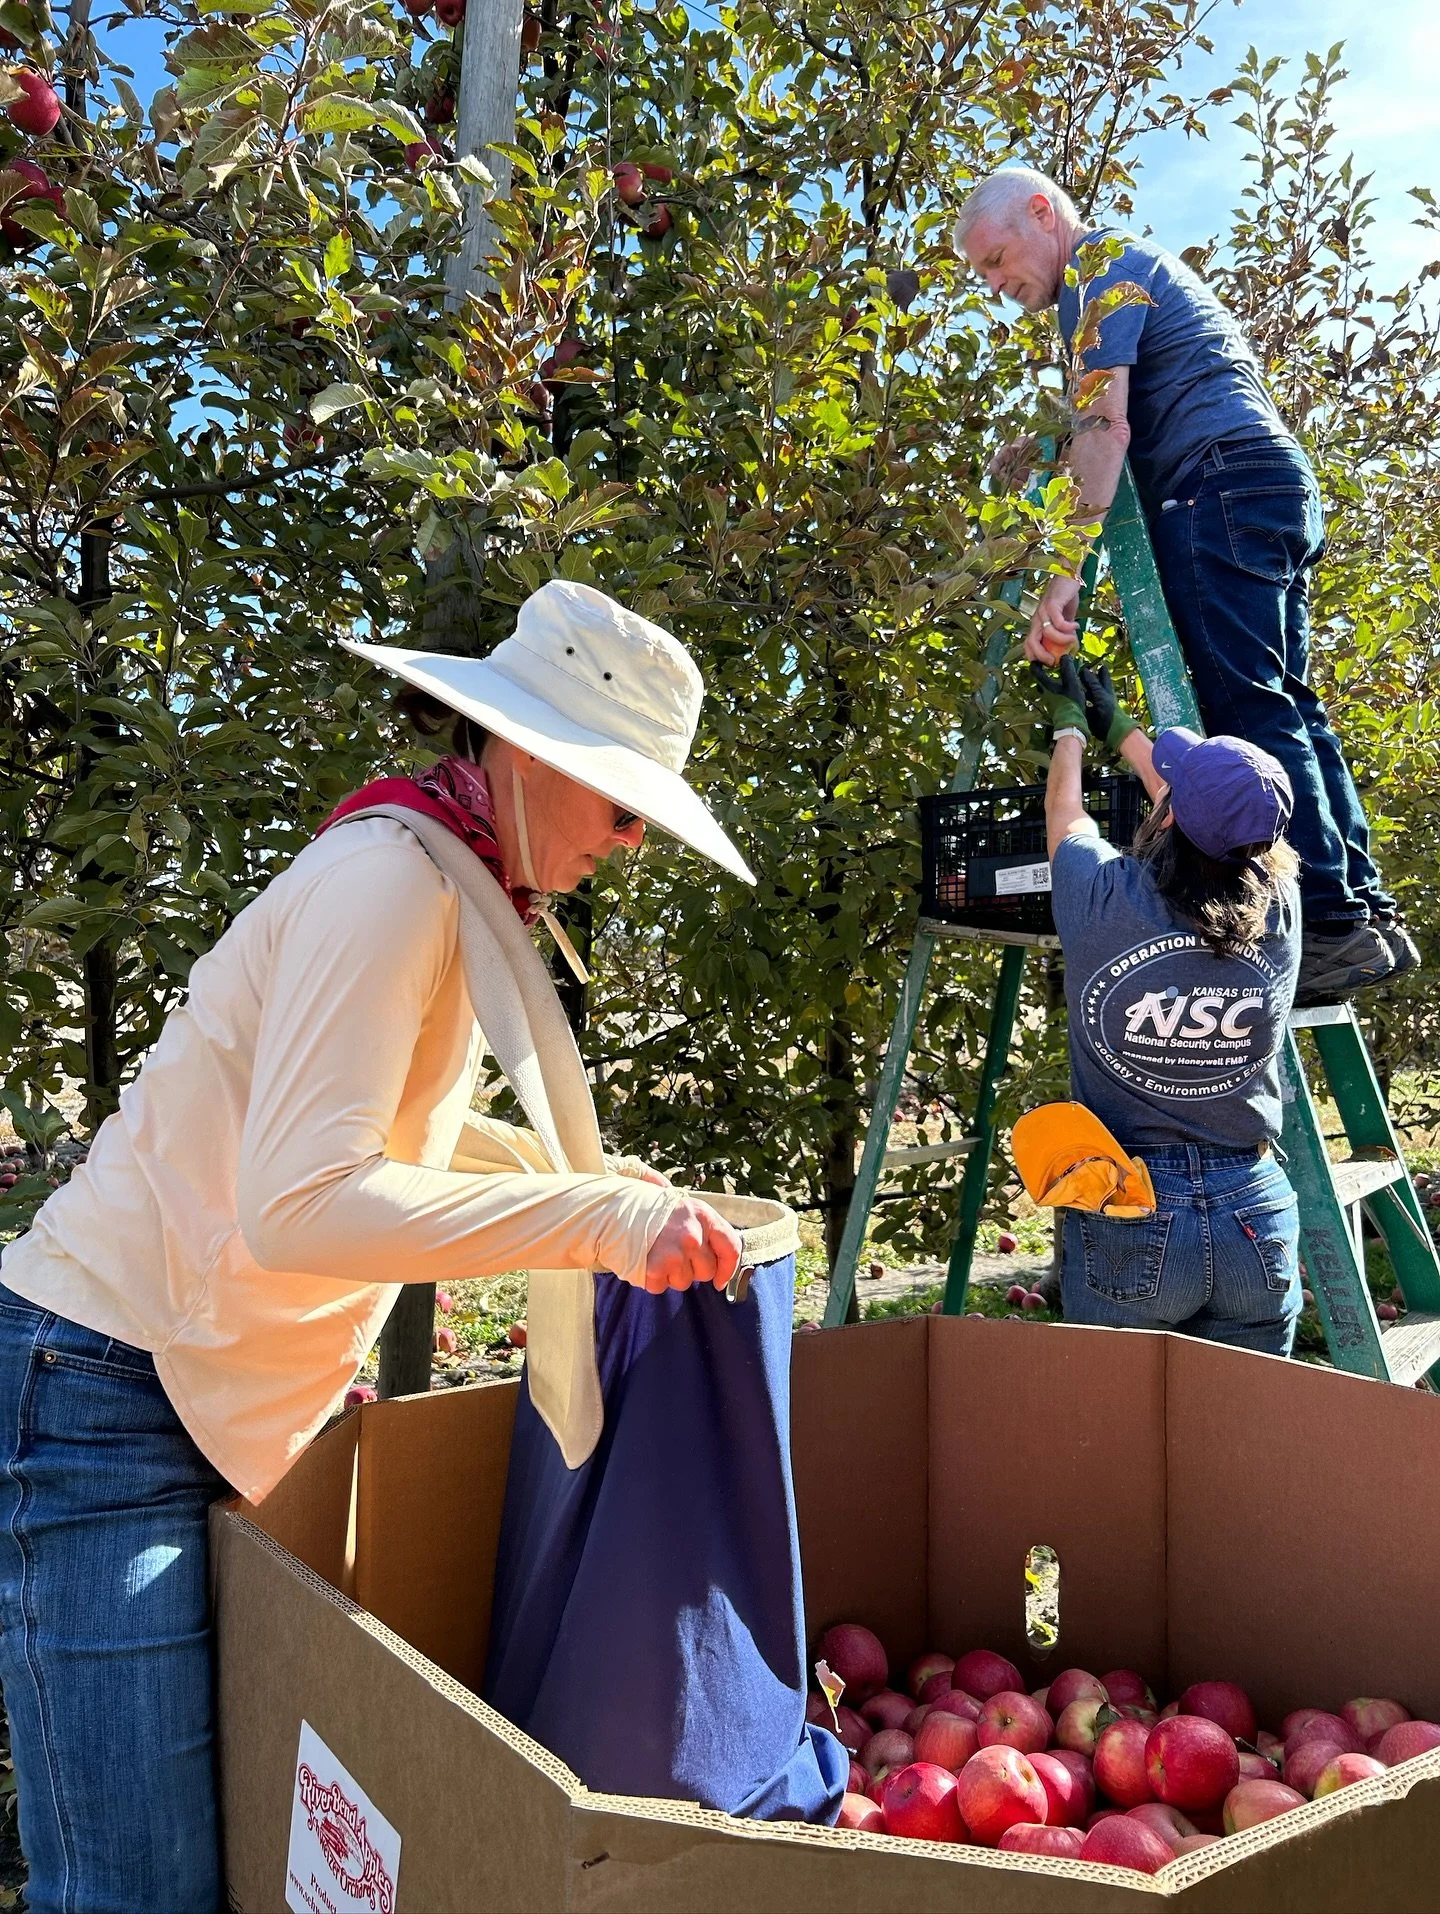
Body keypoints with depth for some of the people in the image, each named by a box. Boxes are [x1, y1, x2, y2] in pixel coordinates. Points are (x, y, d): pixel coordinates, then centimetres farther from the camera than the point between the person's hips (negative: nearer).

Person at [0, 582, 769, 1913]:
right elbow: (299, 1202, -29)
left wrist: (579, 1168, 15)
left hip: (238, 1397, 9)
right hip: (114, 1392, -9)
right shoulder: (390, 879, -20)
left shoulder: (462, 891, 9)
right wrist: (598, 1216, -30)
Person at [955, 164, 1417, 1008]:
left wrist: (1068, 574, -22)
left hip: (1224, 486, -10)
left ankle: (1327, 923, -20)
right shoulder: (1140, 266, 30)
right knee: (1285, 704, 6)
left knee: (1249, 709, -16)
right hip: (1280, 481, 10)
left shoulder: (1101, 266, -1)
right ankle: (1368, 912, 6)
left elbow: (1106, 426, -15)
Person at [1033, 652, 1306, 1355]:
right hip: (1258, 1218, 3)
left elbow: (1064, 810, 9)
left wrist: (1071, 722, 30)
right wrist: (1118, 728, 30)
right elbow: (1219, 826, 15)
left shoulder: (1103, 901, -15)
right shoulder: (1279, 911, -6)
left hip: (1128, 1226, -2)